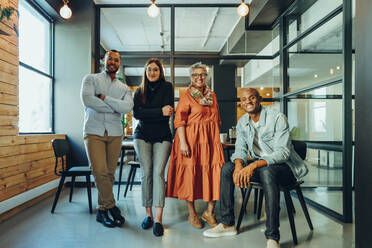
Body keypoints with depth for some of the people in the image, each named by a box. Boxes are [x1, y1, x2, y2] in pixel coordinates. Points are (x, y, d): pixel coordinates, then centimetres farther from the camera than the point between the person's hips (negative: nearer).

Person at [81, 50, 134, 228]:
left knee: (109, 173, 3)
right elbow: (87, 100, -11)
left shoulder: (124, 88, 16)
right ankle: (112, 207, 3)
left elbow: (127, 107, -5)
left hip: (115, 133, 3)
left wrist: (104, 97, -10)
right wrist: (114, 107, -5)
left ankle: (102, 211, 16)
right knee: (100, 171, -13)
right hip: (93, 131, -2)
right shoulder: (91, 79, 10)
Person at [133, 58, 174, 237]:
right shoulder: (139, 91, 13)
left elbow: (168, 111, -5)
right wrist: (159, 111, -12)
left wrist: (147, 114, -6)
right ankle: (148, 214, 5)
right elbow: (136, 113, -4)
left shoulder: (167, 87, 8)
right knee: (146, 172, -5)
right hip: (142, 135, 2)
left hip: (162, 136, -2)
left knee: (158, 172, -13)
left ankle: (158, 219, -14)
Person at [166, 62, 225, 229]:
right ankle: (192, 213, 18)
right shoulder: (186, 95, -1)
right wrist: (183, 142, -18)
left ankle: (209, 212, 14)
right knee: (191, 172, 0)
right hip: (192, 139, -5)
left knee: (217, 173, -2)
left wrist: (217, 138, 12)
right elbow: (179, 120, -9)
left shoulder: (212, 95, 16)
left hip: (211, 139, 5)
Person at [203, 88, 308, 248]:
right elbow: (240, 149, 3)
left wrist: (254, 165, -36)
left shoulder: (277, 118, -16)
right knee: (227, 168, -12)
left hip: (284, 166, -6)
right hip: (259, 165, 6)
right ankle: (227, 224, -4)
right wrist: (239, 164, -21)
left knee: (267, 171, -39)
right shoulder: (242, 122, 4)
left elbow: (283, 152, -24)